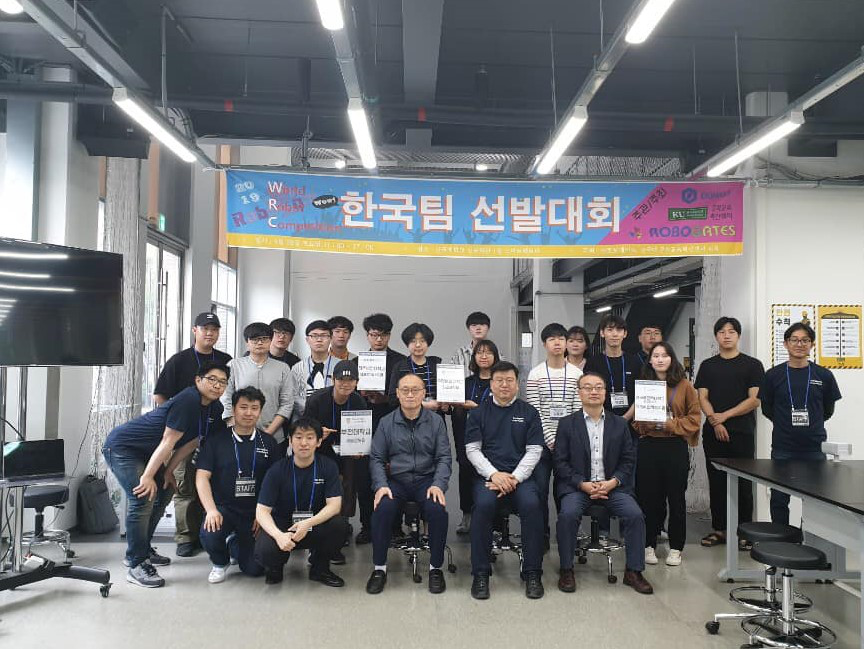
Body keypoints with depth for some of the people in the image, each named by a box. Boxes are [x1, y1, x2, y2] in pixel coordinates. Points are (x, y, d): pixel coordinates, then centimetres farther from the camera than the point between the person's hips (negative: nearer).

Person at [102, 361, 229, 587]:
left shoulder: (215, 410, 0)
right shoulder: (187, 400, -27)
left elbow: (192, 441, 5)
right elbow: (168, 442, -27)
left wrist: (168, 471, 3)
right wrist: (147, 477, -24)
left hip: (145, 451, 10)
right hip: (121, 447, -10)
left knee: (164, 492, 15)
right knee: (143, 499, -19)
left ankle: (141, 550, 29)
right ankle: (137, 565, -12)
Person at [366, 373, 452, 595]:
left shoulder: (436, 422, 7)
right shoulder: (386, 423, 8)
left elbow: (444, 458, 3)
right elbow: (377, 458, 7)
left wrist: (438, 485, -13)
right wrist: (381, 485, -10)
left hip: (427, 479, 0)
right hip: (395, 480, 1)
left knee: (438, 509, -29)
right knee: (383, 508, -29)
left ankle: (435, 568, -8)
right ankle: (379, 568, -9)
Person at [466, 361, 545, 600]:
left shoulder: (529, 412, 13)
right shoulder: (479, 412, 12)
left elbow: (534, 450, 5)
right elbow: (472, 449, 5)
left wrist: (514, 478, -10)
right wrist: (494, 474, -11)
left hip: (520, 475, 0)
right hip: (488, 474, 0)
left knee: (531, 504, -30)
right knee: (484, 504, -31)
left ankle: (532, 573, -16)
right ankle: (480, 573, -19)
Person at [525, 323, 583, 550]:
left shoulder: (576, 373, 5)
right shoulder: (535, 374, 0)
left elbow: (578, 410, 2)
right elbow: (534, 411, -4)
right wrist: (551, 439, -11)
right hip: (543, 439, -1)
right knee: (540, 489, 1)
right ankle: (542, 537, 14)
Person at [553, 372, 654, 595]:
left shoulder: (619, 424, 12)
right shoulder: (567, 424, 5)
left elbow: (628, 460, 9)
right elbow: (560, 461, 0)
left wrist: (613, 482, -9)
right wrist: (583, 484, -13)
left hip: (612, 485, 2)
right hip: (578, 486, -2)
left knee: (635, 514, -22)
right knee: (568, 514, -29)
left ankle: (633, 571, -5)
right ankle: (566, 570, -12)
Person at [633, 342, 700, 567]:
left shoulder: (684, 386, 2)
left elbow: (695, 417, 0)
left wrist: (671, 424, -13)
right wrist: (645, 424, -7)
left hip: (675, 446, -1)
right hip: (647, 446, 1)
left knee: (676, 497, 5)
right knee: (648, 496, 3)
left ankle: (675, 548, 17)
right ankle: (649, 545, 16)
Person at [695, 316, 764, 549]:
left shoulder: (752, 365, 4)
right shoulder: (707, 366, 12)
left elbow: (755, 399, -4)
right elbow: (702, 397, 6)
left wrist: (725, 416, -9)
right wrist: (714, 421, -9)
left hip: (742, 433, -3)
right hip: (713, 433, 3)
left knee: (743, 483, 0)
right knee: (716, 482, 7)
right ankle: (718, 529, 16)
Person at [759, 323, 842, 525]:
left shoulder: (824, 376, 1)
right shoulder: (773, 375, 0)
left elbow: (828, 410, 10)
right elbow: (767, 409, 7)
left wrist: (810, 424, 9)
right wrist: (786, 423, 5)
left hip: (814, 448, 0)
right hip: (782, 448, 0)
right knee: (779, 499, 8)